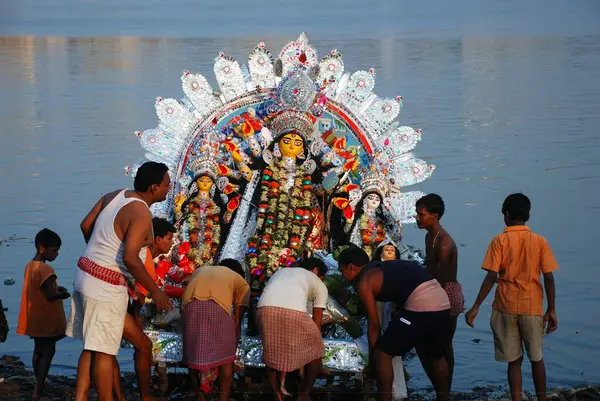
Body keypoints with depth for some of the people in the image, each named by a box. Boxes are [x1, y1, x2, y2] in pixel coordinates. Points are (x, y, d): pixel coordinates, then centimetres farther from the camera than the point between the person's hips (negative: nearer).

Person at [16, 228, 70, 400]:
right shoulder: (45, 269, -23)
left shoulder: (30, 265, 6)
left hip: (35, 320, 9)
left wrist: (56, 288, 8)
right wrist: (63, 294, -9)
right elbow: (50, 296, -28)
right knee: (48, 352, -1)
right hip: (47, 321, -9)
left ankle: (39, 386, 30)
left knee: (38, 352, 19)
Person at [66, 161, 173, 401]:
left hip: (86, 273, 9)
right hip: (107, 285, -9)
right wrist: (155, 291, -18)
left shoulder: (115, 196, 7)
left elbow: (86, 225, 14)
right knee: (104, 350, -2)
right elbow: (130, 258, -26)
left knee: (92, 346, 14)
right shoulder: (141, 214, -18)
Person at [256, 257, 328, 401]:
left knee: (271, 351, 29)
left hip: (264, 309, 3)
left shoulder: (280, 272, 41)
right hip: (294, 311, -3)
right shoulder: (319, 285, 30)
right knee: (315, 348, 23)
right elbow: (316, 323, 28)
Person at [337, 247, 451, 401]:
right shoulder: (382, 268, 28)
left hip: (420, 305, -9)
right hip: (442, 302, 9)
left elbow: (374, 325, 4)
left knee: (382, 354, 4)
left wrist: (371, 360, 14)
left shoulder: (364, 281, 3)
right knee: (435, 357, 28)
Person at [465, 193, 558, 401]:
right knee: (536, 358, 17)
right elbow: (549, 278, -3)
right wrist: (551, 310, 4)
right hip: (532, 308, 1)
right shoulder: (539, 241, -2)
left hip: (506, 308, -1)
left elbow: (491, 277, -13)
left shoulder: (499, 241, -6)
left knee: (514, 361, 6)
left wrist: (475, 307, -10)